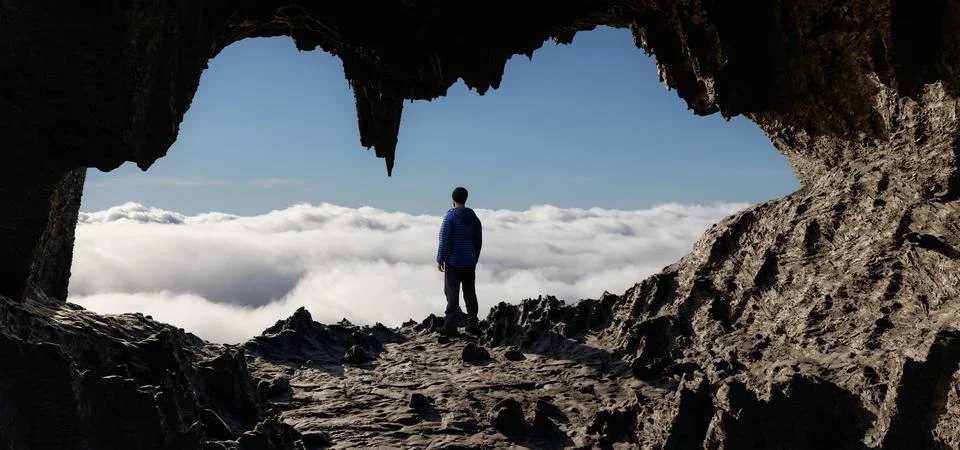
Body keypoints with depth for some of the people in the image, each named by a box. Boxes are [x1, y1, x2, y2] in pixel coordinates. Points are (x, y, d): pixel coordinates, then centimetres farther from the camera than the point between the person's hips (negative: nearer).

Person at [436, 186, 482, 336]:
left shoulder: (450, 216, -9)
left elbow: (444, 240, -13)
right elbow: (479, 242, 12)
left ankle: (451, 325, -6)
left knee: (452, 293, -3)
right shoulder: (474, 218, 8)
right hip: (470, 263, 5)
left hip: (453, 262, -5)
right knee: (470, 293, 11)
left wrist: (440, 259, -5)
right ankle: (472, 324, 14)